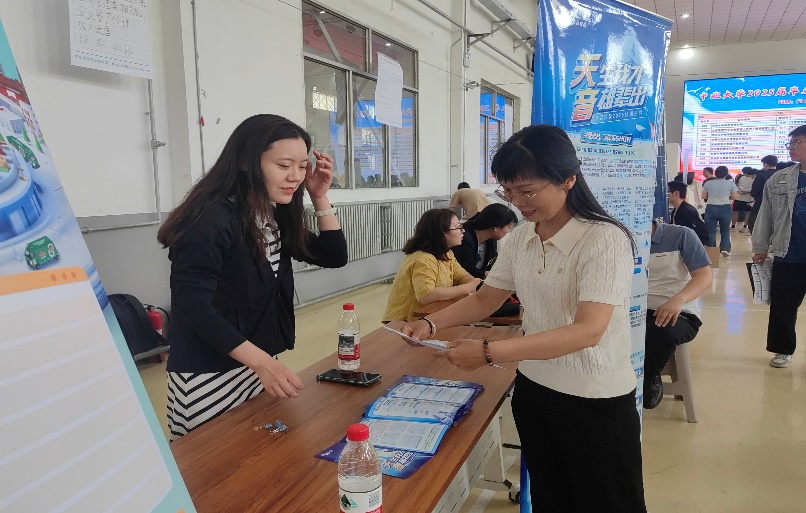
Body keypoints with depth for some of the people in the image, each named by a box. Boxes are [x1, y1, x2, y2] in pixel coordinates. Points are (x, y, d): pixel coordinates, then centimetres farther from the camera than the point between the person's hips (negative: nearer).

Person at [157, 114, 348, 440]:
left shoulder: (275, 215, 5)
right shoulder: (211, 220, -20)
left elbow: (334, 256, 8)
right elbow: (194, 307, -25)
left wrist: (319, 196, -3)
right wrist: (262, 362, -33)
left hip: (258, 366, 8)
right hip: (209, 377, -7)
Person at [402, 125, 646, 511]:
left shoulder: (605, 239, -20)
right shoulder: (519, 238, 0)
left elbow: (587, 331, -29)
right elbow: (484, 300, 9)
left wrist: (489, 353, -35)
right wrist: (431, 324, -9)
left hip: (596, 401, -5)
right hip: (533, 391, 6)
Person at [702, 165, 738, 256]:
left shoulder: (708, 183, 2)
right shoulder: (730, 183, 0)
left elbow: (703, 197, 4)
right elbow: (734, 197, 0)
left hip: (711, 208, 0)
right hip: (725, 208, 0)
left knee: (711, 231, 7)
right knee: (725, 230, 14)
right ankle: (725, 249, 2)